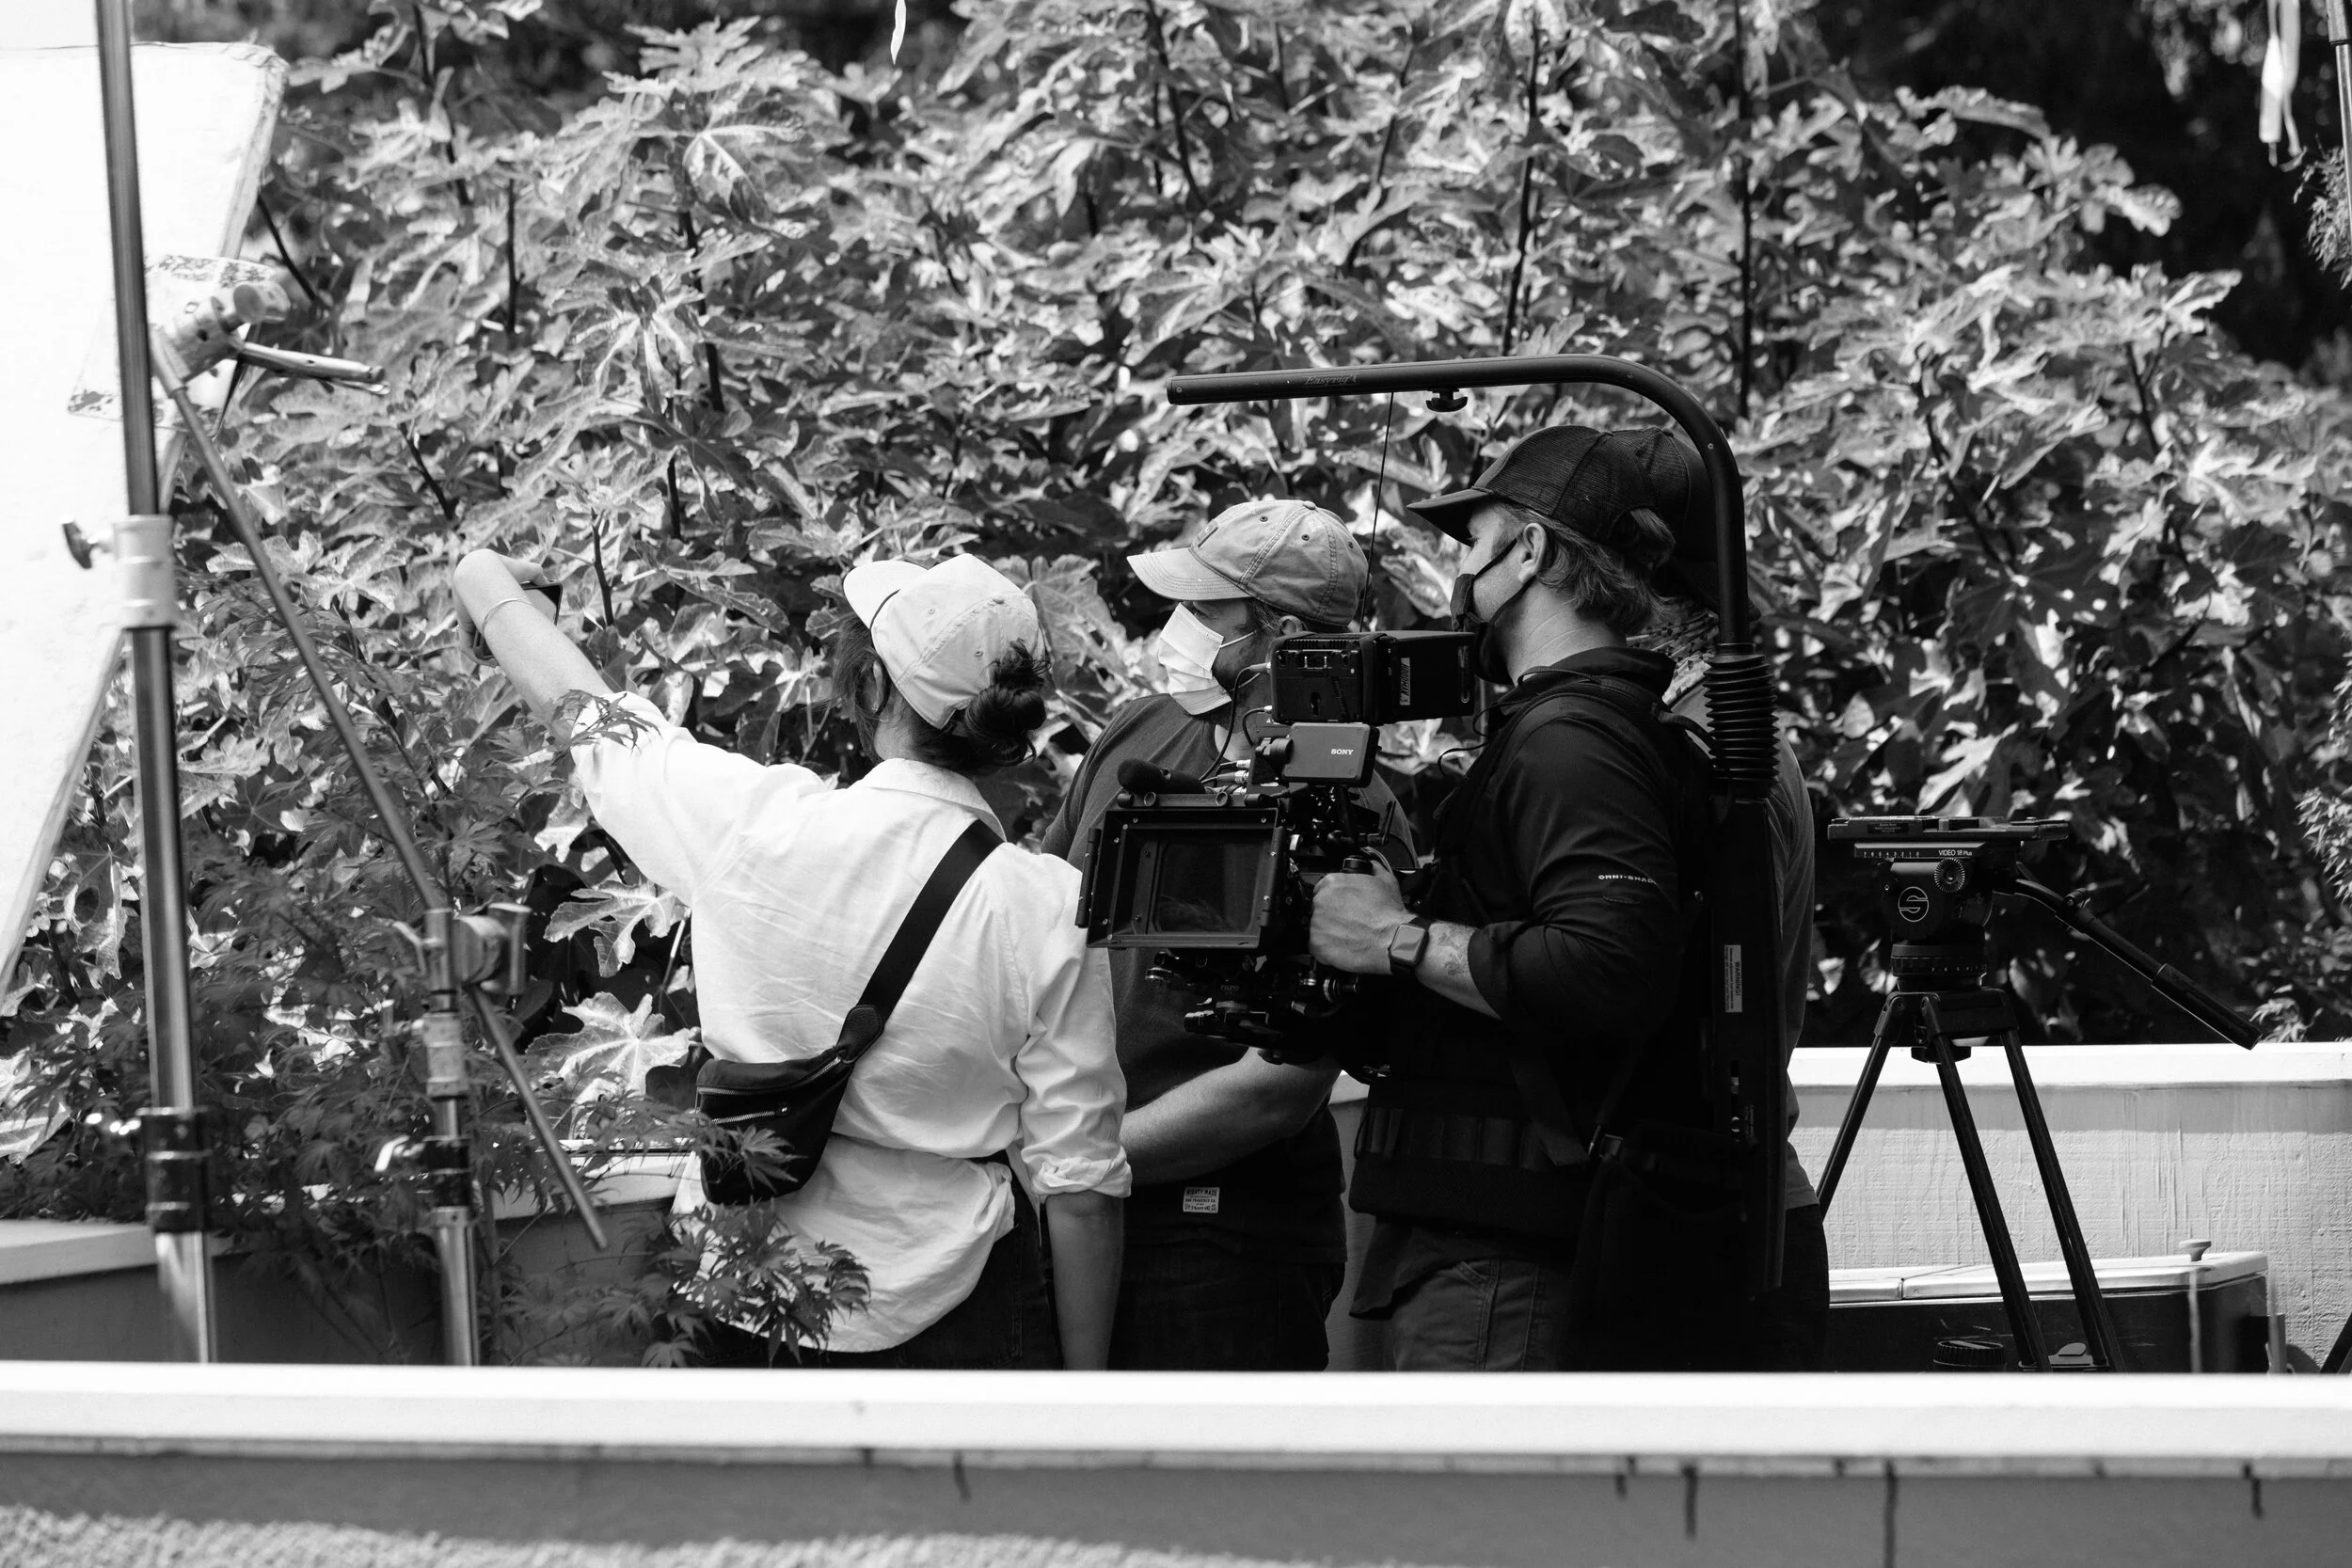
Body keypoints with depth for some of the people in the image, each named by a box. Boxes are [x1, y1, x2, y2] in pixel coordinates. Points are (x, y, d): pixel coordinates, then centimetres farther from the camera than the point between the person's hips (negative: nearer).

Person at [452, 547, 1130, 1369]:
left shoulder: (755, 825, -14)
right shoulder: (1049, 911, -16)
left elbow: (584, 711, 6)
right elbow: (1080, 1190, -11)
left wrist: (486, 577, 25)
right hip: (954, 1317, -1)